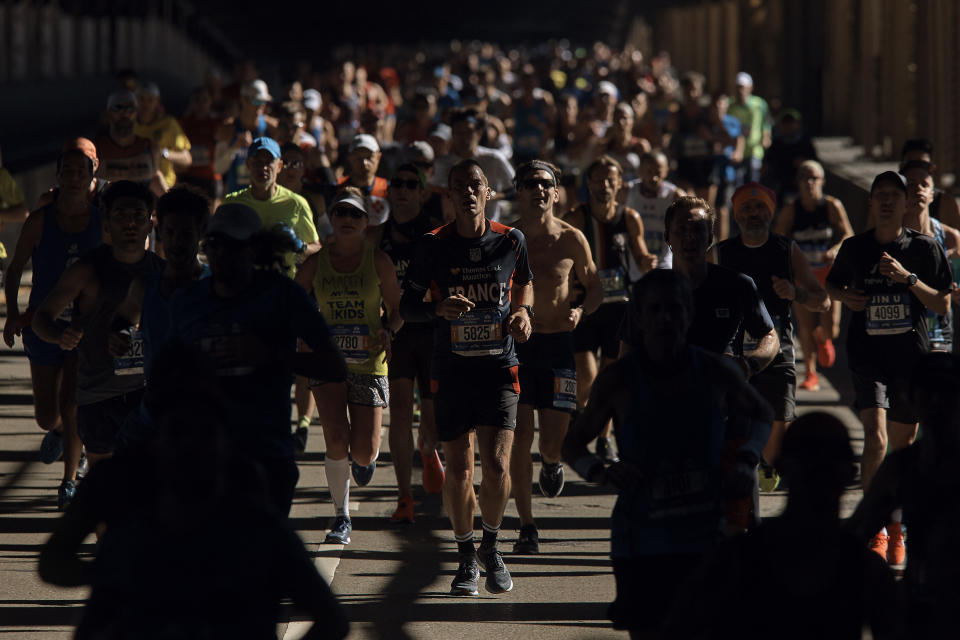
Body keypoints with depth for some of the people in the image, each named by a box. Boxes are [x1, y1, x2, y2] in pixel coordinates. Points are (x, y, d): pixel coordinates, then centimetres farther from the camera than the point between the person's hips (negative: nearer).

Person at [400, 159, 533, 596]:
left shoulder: (510, 240, 2)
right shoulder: (433, 245, -2)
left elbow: (525, 282, 22)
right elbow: (407, 306, 3)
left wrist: (523, 311, 2)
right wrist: (439, 308, -17)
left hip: (499, 368, 0)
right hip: (451, 370, 0)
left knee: (497, 465, -11)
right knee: (458, 470, 3)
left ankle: (491, 547, 14)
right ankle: (466, 556, 21)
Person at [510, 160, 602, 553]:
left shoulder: (571, 240, -1)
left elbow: (595, 287, 10)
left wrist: (580, 311, -10)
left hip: (558, 344, 0)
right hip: (516, 343, 0)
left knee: (553, 442, -3)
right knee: (519, 439, -5)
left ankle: (551, 463, 37)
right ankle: (527, 528, 4)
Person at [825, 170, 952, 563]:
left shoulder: (923, 248, 0)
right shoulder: (854, 247, 3)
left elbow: (942, 305, 0)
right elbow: (832, 284, 21)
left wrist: (908, 278, -14)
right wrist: (845, 296, -2)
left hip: (912, 356, 1)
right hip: (868, 354, -1)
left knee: (902, 444, 10)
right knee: (876, 438, -18)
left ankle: (896, 530, 28)